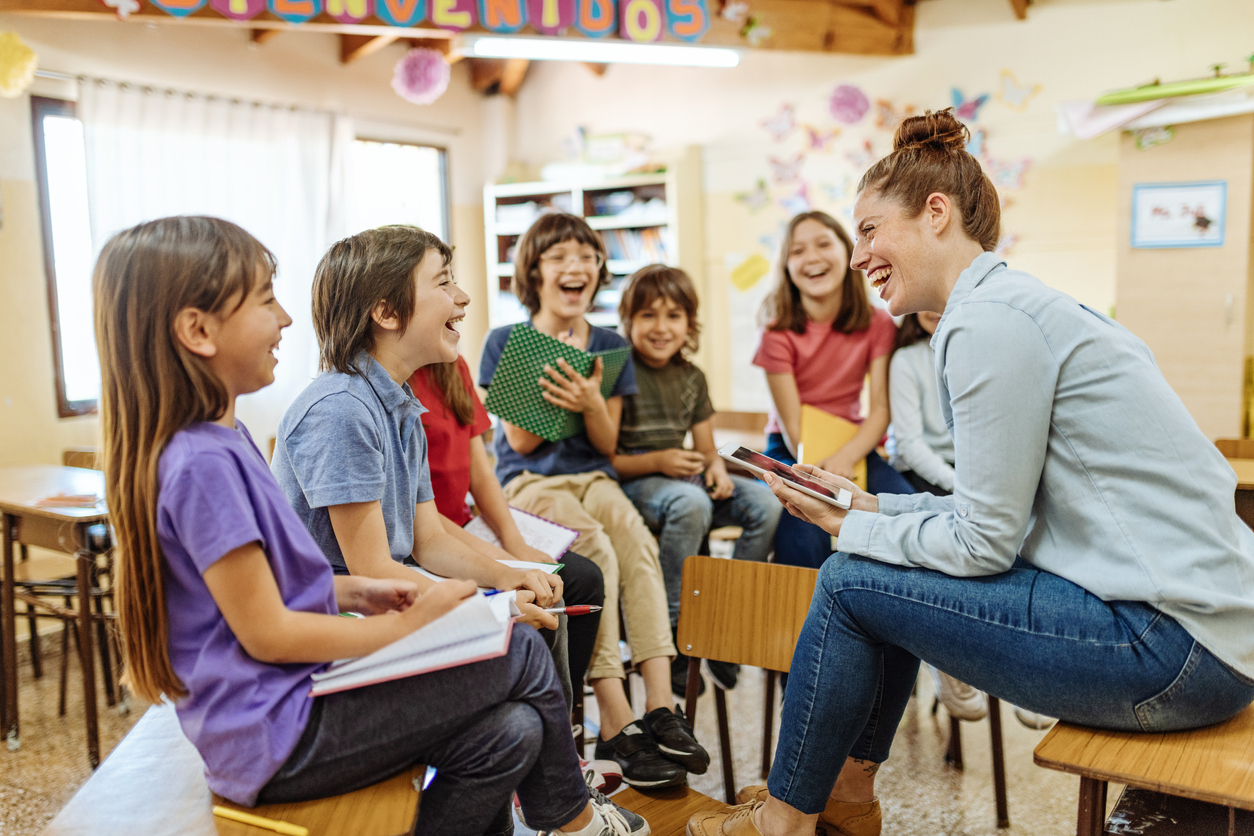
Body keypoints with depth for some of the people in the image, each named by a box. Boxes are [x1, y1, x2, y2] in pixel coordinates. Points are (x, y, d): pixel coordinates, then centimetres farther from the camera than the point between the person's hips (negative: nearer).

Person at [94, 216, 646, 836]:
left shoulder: (220, 440, 9)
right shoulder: (201, 463, -22)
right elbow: (267, 634, -21)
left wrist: (352, 592, 5)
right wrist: (406, 626, -12)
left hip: (292, 704, 9)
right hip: (279, 735, -9)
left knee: (508, 735, 0)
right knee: (521, 654, -7)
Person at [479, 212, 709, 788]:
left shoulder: (610, 347, 11)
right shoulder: (505, 342, 2)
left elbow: (607, 445, 7)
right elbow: (520, 440, -2)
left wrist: (591, 402, -15)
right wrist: (557, 390, -14)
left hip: (592, 477, 3)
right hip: (528, 482, -3)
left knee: (638, 541, -30)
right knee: (598, 553, -31)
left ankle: (660, 708, -32)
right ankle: (617, 726, -30)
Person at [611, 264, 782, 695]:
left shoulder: (692, 376, 12)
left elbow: (706, 447, 17)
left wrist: (716, 467, -6)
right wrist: (656, 461, -22)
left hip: (683, 477, 6)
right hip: (631, 481, -6)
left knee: (767, 503, -16)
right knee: (691, 503, -38)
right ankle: (671, 631, -25)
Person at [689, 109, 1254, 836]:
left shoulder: (989, 319, -16)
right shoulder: (1017, 303, 14)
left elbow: (985, 541, -15)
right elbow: (1001, 510, 16)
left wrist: (853, 528, -1)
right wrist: (874, 507, 12)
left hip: (1176, 648, -10)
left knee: (852, 582, -6)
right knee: (896, 560, 15)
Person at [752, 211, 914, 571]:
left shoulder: (878, 323, -3)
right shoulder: (779, 333, -10)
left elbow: (881, 410, -7)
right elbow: (792, 426, -12)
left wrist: (845, 457, -25)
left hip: (852, 444, 3)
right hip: (792, 449, -2)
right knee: (804, 535, -30)